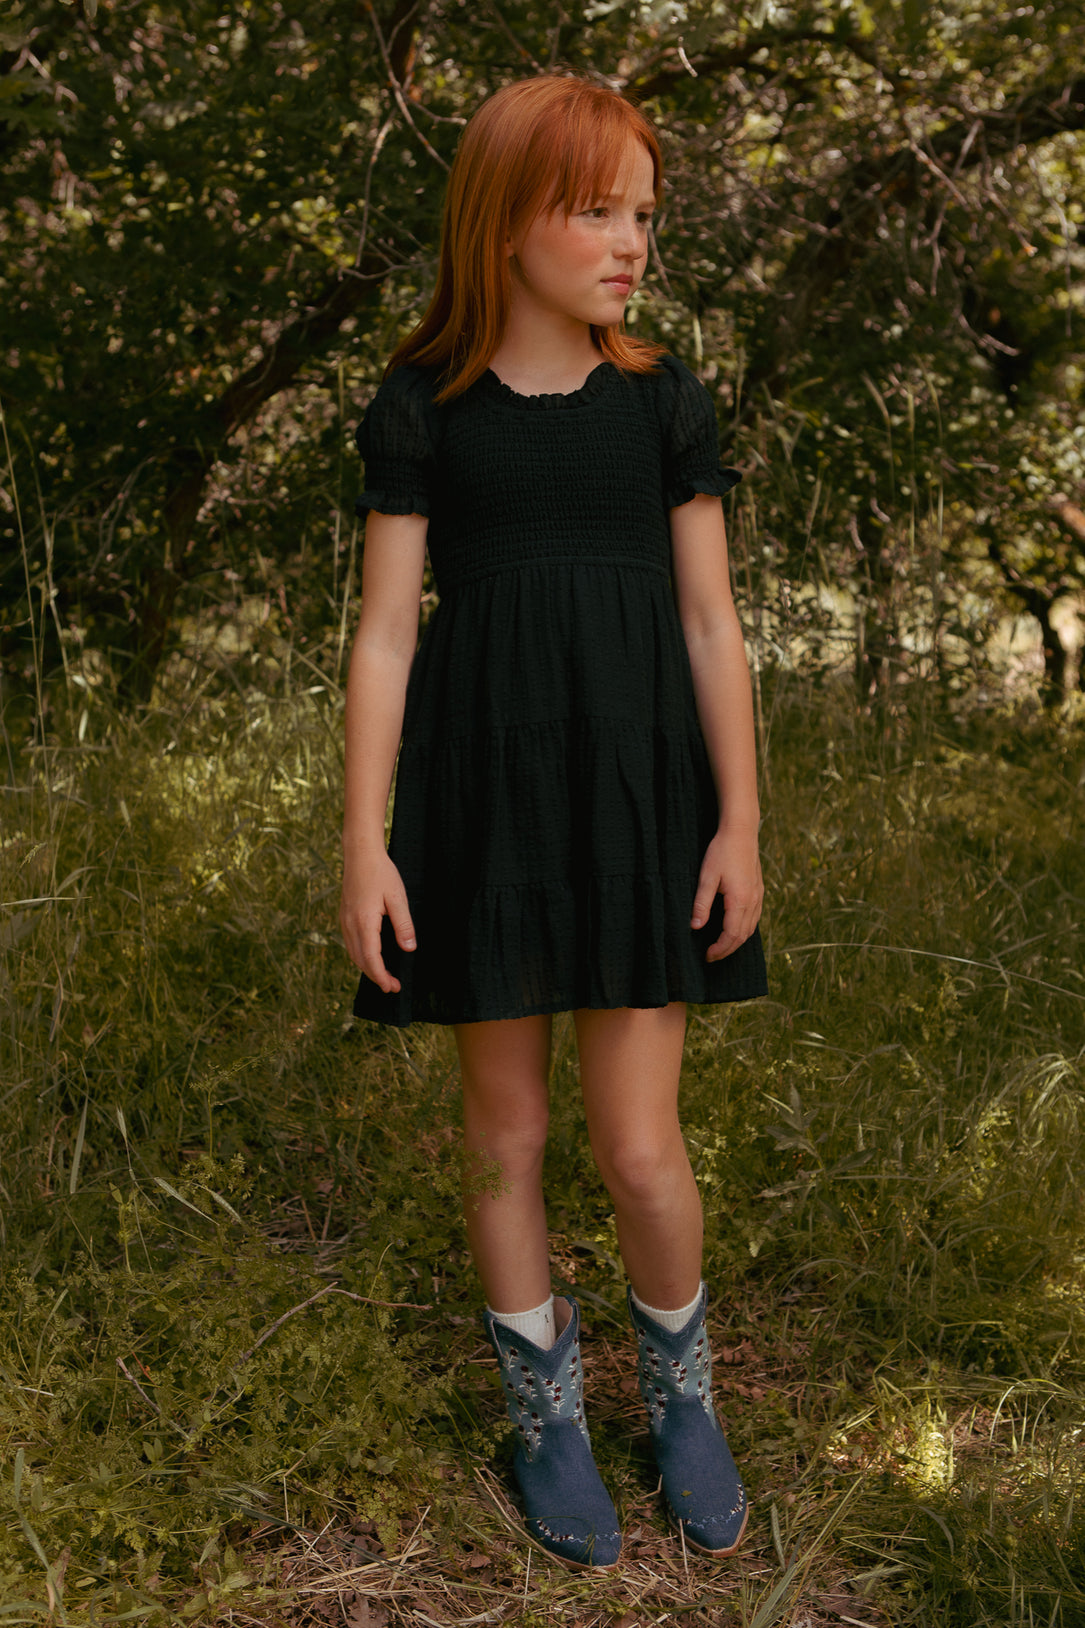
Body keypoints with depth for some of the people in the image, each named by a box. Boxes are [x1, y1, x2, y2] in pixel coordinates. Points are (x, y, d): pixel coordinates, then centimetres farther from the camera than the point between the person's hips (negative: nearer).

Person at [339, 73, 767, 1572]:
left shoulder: (665, 405, 2)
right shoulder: (424, 412, -2)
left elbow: (711, 626, 2)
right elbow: (385, 635, -3)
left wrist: (740, 824, -2)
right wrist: (364, 843, -7)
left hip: (636, 802, 1)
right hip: (484, 809, 0)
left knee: (639, 1149, 0)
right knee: (505, 1135, 9)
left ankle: (681, 1390, 28)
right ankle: (545, 1411, 30)